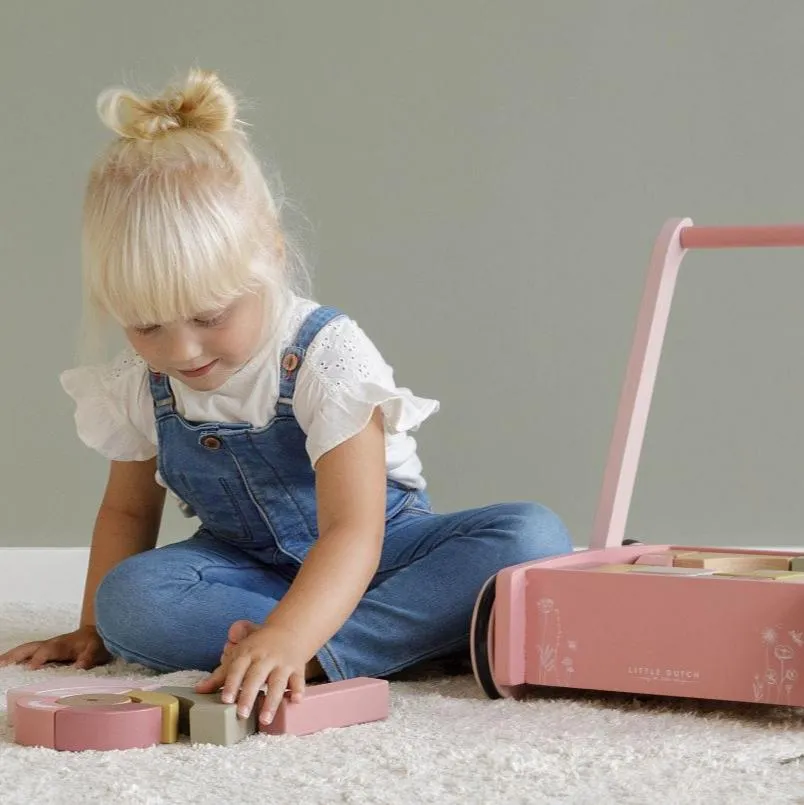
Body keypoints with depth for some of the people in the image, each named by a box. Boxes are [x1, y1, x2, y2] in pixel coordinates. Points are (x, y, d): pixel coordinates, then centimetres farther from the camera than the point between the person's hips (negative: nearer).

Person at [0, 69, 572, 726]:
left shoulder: (329, 357, -24)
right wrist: (94, 630, 10)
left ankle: (318, 656, -37)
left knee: (534, 536, -30)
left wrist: (286, 640, -51)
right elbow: (128, 509, 14)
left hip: (373, 553, -3)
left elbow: (352, 533, -35)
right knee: (128, 598, -30)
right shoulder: (139, 386, -6)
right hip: (247, 567, 3)